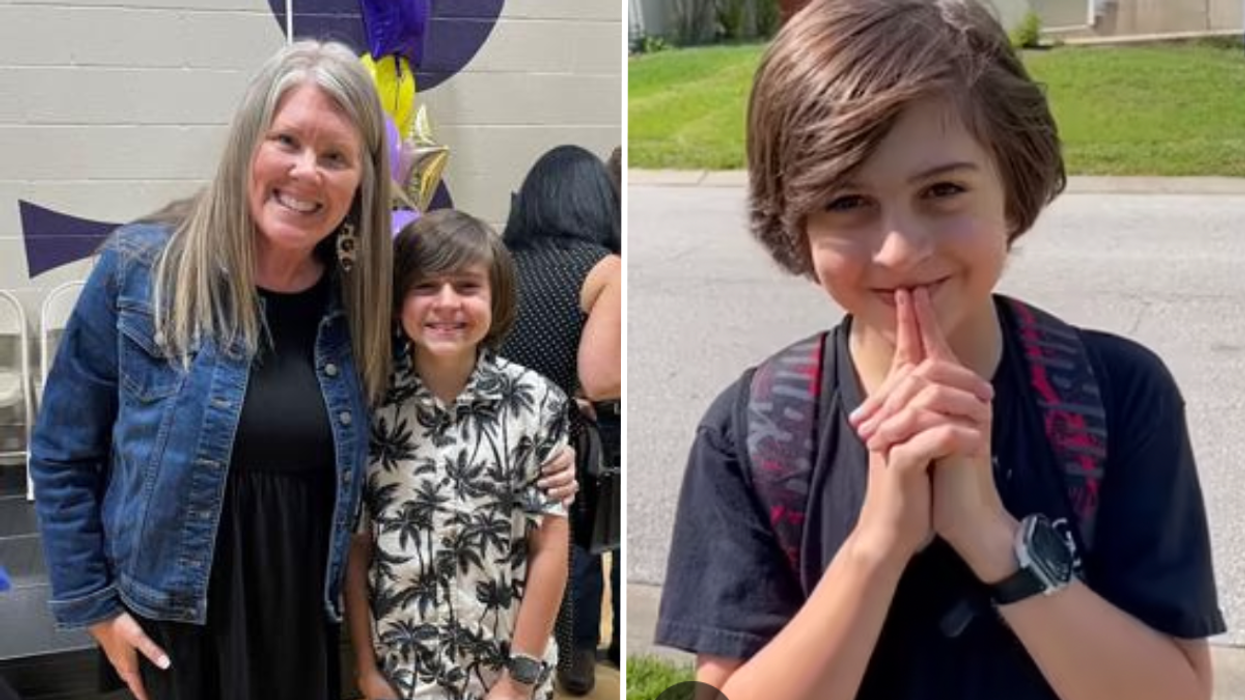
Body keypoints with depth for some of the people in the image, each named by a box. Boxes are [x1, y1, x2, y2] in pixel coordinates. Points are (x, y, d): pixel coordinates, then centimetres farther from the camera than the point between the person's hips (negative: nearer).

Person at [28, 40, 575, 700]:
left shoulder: (361, 302, -3)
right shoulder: (139, 268, -10)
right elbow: (61, 455, -2)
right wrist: (93, 605, -3)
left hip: (313, 626, 2)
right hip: (173, 622, -2)